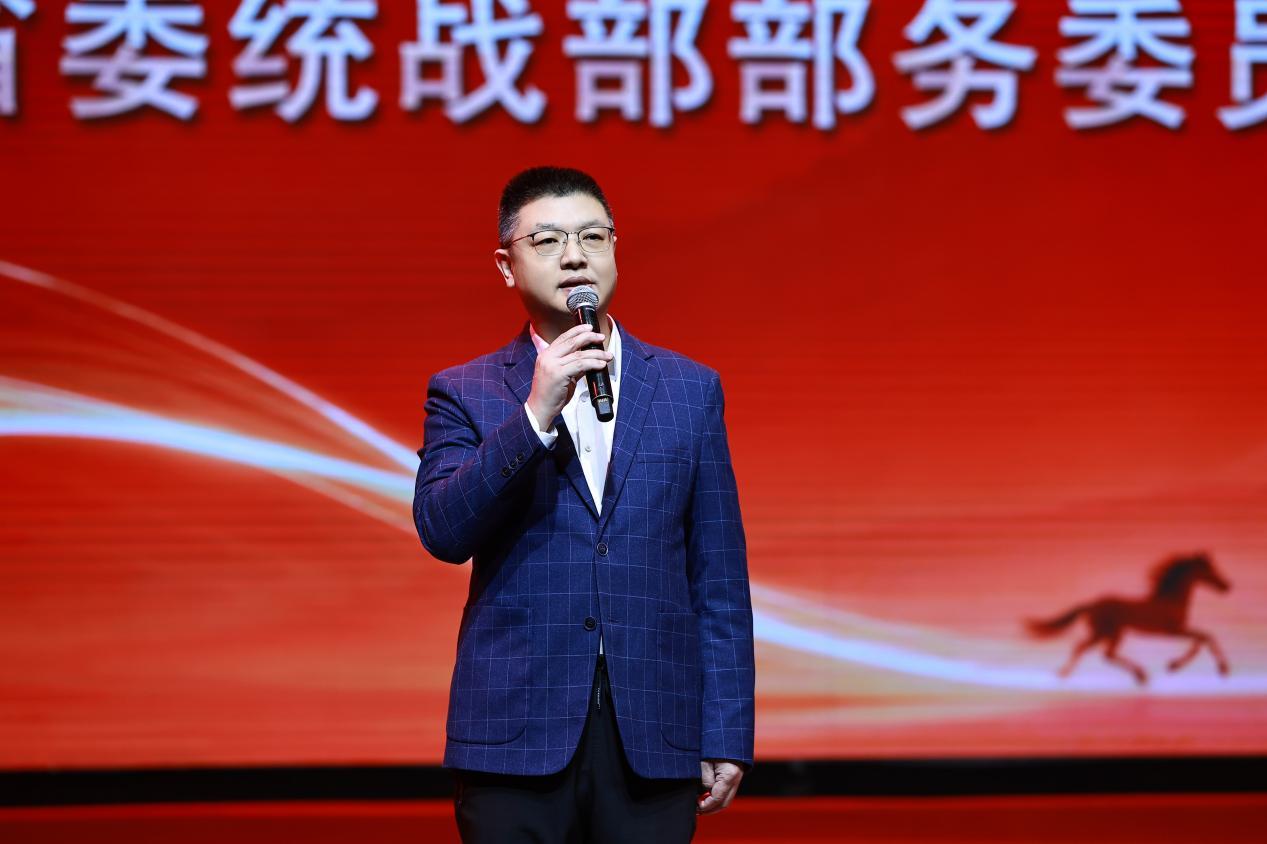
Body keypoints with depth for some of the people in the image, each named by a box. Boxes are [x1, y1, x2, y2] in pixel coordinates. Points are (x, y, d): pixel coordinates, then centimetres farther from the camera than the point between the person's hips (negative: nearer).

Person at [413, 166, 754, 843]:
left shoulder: (690, 389, 10)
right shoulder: (464, 394, 6)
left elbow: (719, 578, 8)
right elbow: (441, 532, -10)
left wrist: (726, 737, 3)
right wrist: (535, 414, -19)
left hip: (652, 739, 1)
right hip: (517, 736, -1)